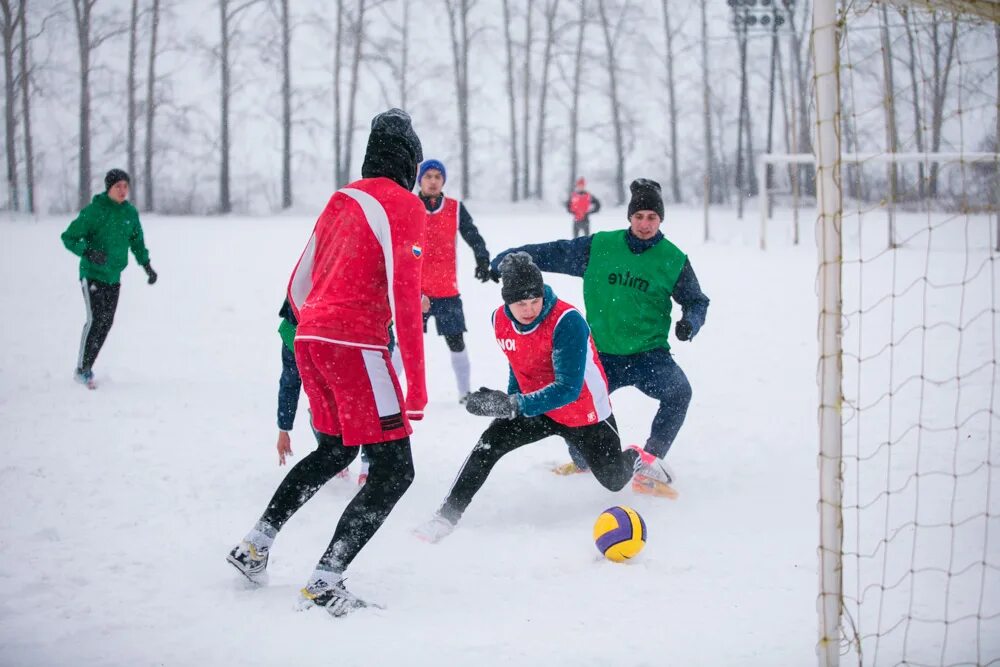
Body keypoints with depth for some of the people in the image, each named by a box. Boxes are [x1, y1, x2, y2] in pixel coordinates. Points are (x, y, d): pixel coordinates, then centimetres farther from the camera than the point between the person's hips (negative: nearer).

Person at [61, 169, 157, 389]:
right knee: (95, 319, -15)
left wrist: (147, 265, 8)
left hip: (114, 276, 6)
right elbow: (69, 237, -10)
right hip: (92, 274, -6)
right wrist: (88, 252, -26)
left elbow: (137, 241, 18)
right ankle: (81, 370, -5)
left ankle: (87, 367, 17)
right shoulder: (93, 211, -13)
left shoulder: (130, 212, 3)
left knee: (107, 322, 5)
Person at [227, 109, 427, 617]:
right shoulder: (403, 205, -5)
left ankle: (255, 545, 29)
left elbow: (299, 285, 22)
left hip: (309, 342, 8)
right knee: (394, 471, -3)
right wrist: (416, 384, -15)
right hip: (355, 345, -8)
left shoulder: (340, 201, 17)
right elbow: (403, 294, -15)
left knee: (334, 450, 28)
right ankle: (324, 585, -8)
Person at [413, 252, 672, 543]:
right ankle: (447, 516, -12)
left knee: (615, 480, 8)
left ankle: (637, 458, 44)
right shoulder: (500, 320, -12)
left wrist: (514, 405, -45)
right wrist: (507, 401, 7)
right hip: (536, 408, 4)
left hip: (584, 413, -4)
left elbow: (568, 389, -37)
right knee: (488, 445, -18)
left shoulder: (568, 322, -33)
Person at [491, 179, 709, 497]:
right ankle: (582, 461, 31)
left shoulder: (674, 259, -1)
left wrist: (690, 322, -13)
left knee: (678, 391, -29)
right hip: (602, 354, 2)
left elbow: (697, 301, 8)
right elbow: (557, 253, 7)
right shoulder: (600, 247, 0)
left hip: (649, 353, -2)